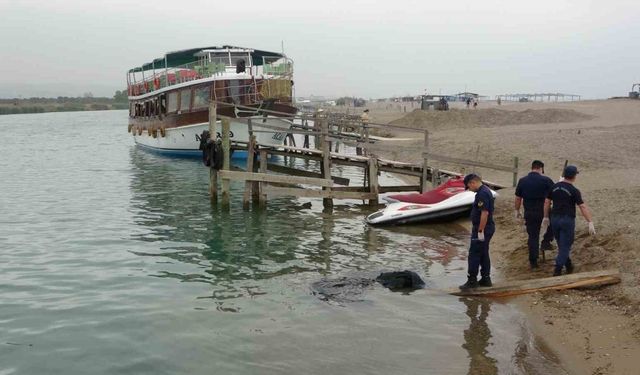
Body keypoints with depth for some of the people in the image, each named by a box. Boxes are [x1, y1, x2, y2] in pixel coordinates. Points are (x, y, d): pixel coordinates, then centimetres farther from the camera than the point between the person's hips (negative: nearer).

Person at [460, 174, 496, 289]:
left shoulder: (482, 193, -21)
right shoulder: (485, 191, 13)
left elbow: (485, 213, -26)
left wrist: (480, 231, -23)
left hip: (482, 229, -10)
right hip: (487, 228, 10)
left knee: (474, 255, -5)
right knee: (483, 254, 15)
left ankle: (472, 280, 0)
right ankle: (486, 279, 20)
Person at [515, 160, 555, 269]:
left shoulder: (522, 181, 2)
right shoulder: (546, 180, -8)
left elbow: (518, 198, 7)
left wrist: (517, 211, 19)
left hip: (529, 213, 3)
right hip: (544, 212, -3)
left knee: (533, 236, 12)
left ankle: (533, 262, 13)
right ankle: (546, 242, 18)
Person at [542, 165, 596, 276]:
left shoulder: (555, 187, 3)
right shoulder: (574, 191, -12)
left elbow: (547, 202, 8)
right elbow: (583, 207, -16)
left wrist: (546, 217, 18)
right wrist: (590, 223, -16)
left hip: (555, 219, 5)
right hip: (568, 220, -5)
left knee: (562, 245, 19)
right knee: (565, 246, 1)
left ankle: (568, 266, 31)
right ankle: (557, 270, -5)